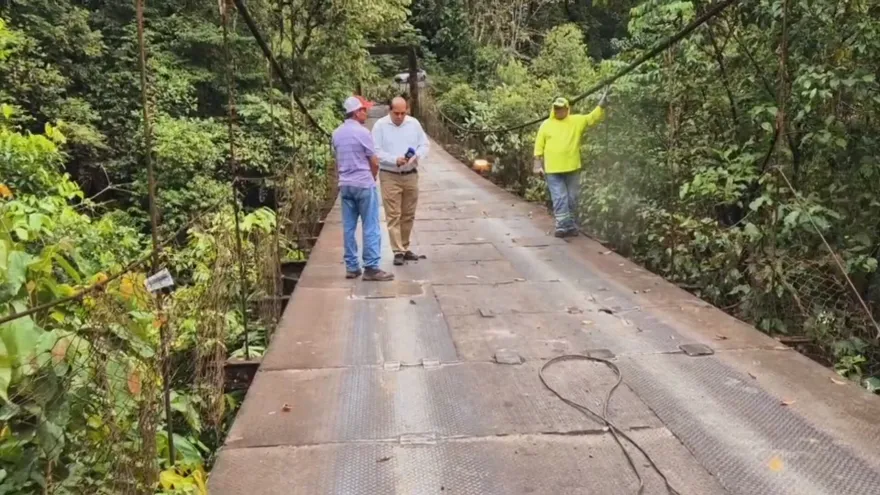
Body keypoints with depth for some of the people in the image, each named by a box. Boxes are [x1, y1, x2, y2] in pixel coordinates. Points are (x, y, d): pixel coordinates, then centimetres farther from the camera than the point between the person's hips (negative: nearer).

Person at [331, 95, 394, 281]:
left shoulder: (337, 133, 8)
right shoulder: (362, 132, -13)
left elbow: (337, 161, 14)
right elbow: (374, 162, -8)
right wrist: (372, 178, 9)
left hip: (345, 185, 7)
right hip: (364, 184, -7)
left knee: (348, 227, 9)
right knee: (370, 228, -2)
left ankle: (351, 267, 13)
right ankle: (371, 268, -3)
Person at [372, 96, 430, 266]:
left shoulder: (414, 123, 3)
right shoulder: (380, 125, -7)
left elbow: (424, 145, 6)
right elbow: (376, 151, -10)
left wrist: (416, 156, -16)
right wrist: (395, 160, -23)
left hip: (411, 175, 4)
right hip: (389, 176, -4)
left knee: (408, 215, 10)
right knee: (393, 215, -4)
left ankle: (405, 248, 22)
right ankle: (398, 251, -1)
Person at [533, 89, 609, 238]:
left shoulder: (576, 121, 4)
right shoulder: (546, 125, 4)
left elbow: (593, 118, -3)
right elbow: (539, 146, 4)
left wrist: (601, 105, -20)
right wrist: (538, 164, -1)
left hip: (572, 168, 1)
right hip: (553, 170, -1)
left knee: (572, 198, 9)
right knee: (559, 199, -2)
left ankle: (572, 225, 20)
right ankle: (563, 226, -1)